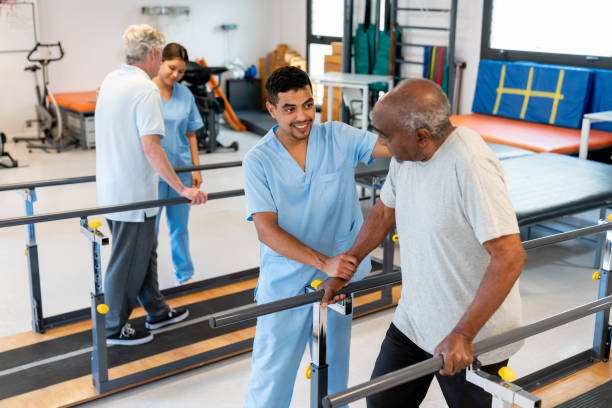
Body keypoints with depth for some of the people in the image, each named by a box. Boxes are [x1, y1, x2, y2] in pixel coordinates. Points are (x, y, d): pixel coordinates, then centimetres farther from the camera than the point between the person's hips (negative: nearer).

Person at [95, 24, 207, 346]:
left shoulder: (110, 81, 8)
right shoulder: (145, 89, -20)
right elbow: (151, 147, -28)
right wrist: (182, 189, -26)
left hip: (112, 185, 9)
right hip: (132, 193, -9)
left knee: (144, 252, 21)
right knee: (127, 262, 5)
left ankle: (156, 312, 35)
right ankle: (115, 329, 20)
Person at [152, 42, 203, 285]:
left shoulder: (186, 95, 3)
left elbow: (190, 134, 9)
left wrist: (196, 168, 8)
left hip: (181, 170, 3)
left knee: (180, 226, 15)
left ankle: (185, 275, 29)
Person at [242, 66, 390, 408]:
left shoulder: (339, 137, -5)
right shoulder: (258, 161, -9)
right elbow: (266, 229, -15)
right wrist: (324, 262, -26)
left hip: (340, 275, 2)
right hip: (285, 282, -2)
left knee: (334, 370, 20)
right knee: (271, 374, 9)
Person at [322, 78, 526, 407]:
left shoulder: (471, 167, -28)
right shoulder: (406, 154, -5)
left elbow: (510, 257, -30)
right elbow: (384, 211, 12)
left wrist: (463, 334, -29)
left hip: (472, 336, -7)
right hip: (413, 320, 7)